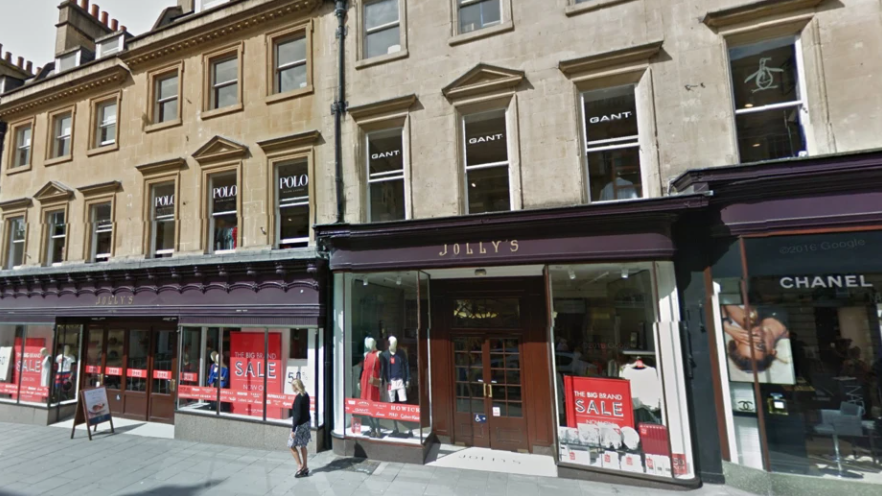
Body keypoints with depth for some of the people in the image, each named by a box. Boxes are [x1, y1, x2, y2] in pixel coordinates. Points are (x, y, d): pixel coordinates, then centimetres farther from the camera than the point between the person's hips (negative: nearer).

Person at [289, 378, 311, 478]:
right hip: (307, 422, 9)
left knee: (292, 445, 9)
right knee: (302, 446, 18)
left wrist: (293, 429, -19)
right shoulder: (306, 395, 2)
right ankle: (305, 467, 26)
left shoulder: (298, 398, -24)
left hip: (300, 425, -9)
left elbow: (297, 415, -23)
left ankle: (300, 466, 14)